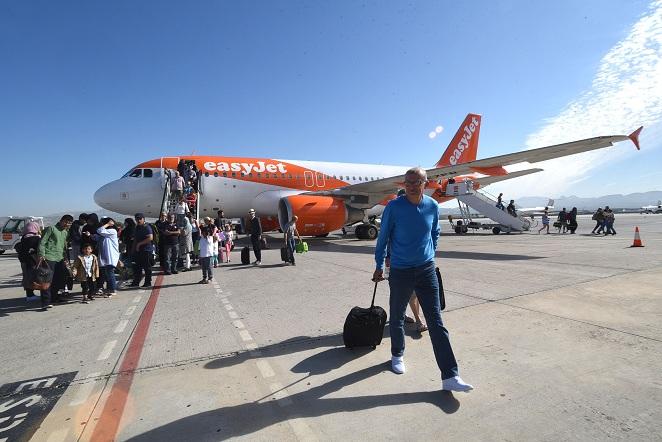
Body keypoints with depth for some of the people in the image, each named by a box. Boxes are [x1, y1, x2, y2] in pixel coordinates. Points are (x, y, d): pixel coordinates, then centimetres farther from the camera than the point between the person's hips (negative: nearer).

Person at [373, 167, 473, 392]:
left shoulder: (433, 206, -1)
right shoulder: (394, 207, -12)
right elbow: (383, 238, -2)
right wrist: (379, 266, 2)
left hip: (426, 270, 2)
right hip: (400, 272, -2)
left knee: (437, 323, 2)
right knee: (397, 319, 14)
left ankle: (450, 376, 8)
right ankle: (397, 355, 39)